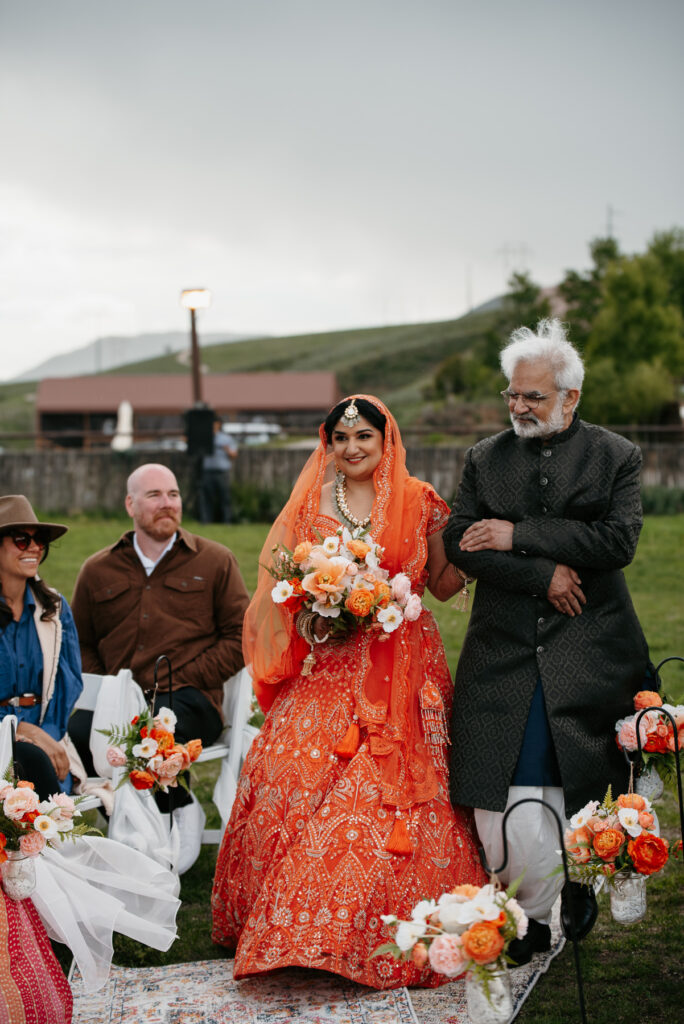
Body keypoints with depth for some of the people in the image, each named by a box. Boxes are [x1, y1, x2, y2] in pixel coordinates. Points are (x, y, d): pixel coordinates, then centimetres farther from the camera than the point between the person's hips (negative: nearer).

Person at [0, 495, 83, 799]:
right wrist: (27, 731, -17)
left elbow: (71, 685, 10)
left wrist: (51, 738, -9)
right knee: (33, 761, -33)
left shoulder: (55, 608, 13)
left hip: (46, 732, 3)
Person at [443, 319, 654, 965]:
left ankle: (575, 891, 28)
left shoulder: (616, 456, 4)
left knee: (580, 790, 6)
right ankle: (539, 911, 12)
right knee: (501, 795, -5)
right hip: (504, 655, 2)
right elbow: (459, 544, -2)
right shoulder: (484, 458, 9)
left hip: (587, 656, -1)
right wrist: (542, 574, -13)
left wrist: (519, 535, -13)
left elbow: (619, 539, -11)